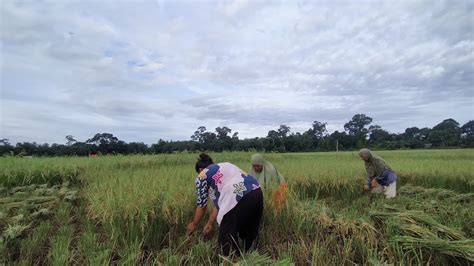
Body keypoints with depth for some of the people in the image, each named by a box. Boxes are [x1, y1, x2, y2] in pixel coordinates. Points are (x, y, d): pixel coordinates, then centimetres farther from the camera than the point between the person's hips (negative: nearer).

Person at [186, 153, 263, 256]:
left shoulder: (202, 176, 12)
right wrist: (210, 223, 37)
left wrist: (194, 224, 34)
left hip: (239, 198, -9)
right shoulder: (224, 166, 32)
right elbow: (219, 201, 31)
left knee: (227, 237, 11)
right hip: (257, 192, 9)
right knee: (249, 235, 25)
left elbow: (202, 205, 17)